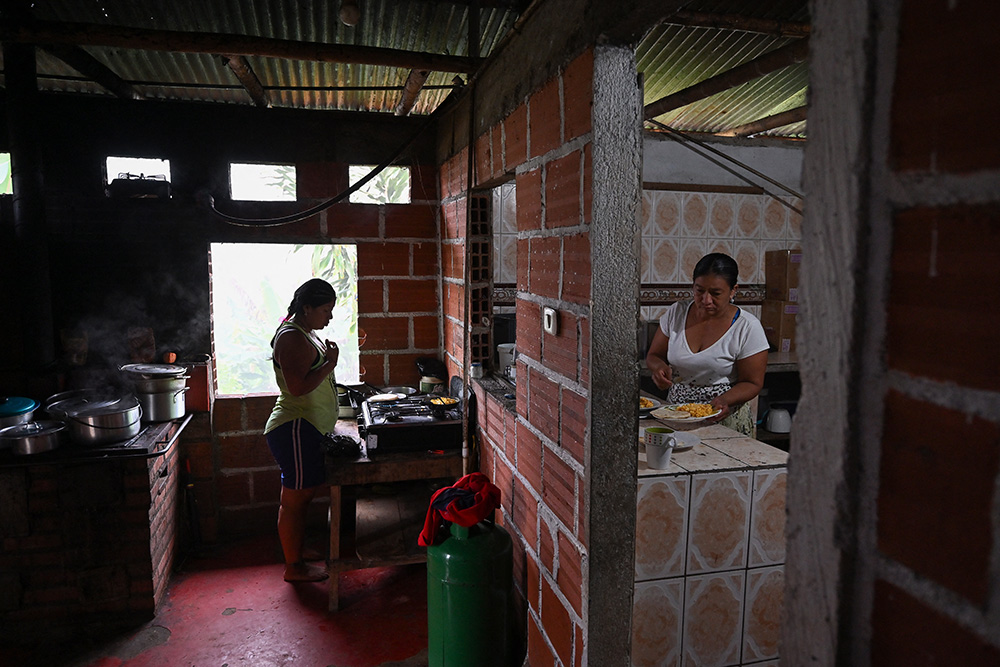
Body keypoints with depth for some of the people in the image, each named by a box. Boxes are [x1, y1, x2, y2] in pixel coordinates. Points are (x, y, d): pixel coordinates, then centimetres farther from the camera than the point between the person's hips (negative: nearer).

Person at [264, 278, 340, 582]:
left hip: (305, 430, 11)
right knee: (294, 500, 1)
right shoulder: (292, 337, -18)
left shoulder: (303, 333, 15)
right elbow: (298, 387, -25)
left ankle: (296, 560, 28)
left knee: (301, 497, 16)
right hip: (295, 430, -11)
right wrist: (330, 363, -19)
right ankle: (293, 567, 14)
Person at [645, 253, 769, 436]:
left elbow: (752, 383, -3)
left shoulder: (748, 327, -7)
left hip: (724, 418, -2)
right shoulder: (677, 312, 2)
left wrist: (724, 400, -22)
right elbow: (653, 356, 11)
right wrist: (660, 367, -12)